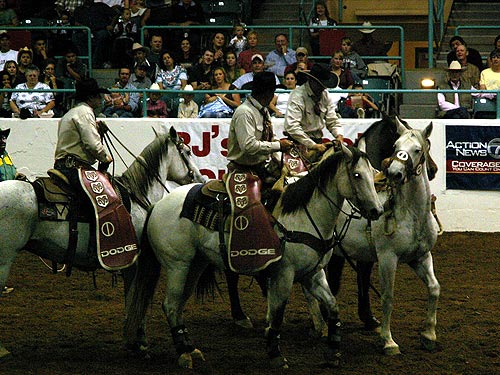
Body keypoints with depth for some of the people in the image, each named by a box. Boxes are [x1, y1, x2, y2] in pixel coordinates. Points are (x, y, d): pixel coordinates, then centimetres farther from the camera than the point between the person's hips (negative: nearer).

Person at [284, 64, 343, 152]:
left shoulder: (325, 94, 8)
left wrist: (339, 135, -7)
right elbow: (292, 127, -23)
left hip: (318, 140, 6)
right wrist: (313, 145, -26)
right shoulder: (298, 96, -13)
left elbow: (332, 121, 14)